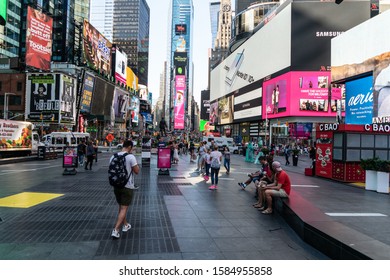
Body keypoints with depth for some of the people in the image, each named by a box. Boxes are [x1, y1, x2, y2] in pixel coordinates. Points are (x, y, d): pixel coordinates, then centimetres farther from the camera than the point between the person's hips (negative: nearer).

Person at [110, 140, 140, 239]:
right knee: (124, 208, 0)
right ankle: (115, 230, -6)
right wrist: (136, 164, 4)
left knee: (121, 207, 21)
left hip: (116, 185, 6)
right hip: (127, 186, -6)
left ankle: (125, 225, 35)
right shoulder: (130, 157, -15)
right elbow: (137, 171, -11)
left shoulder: (113, 156, 2)